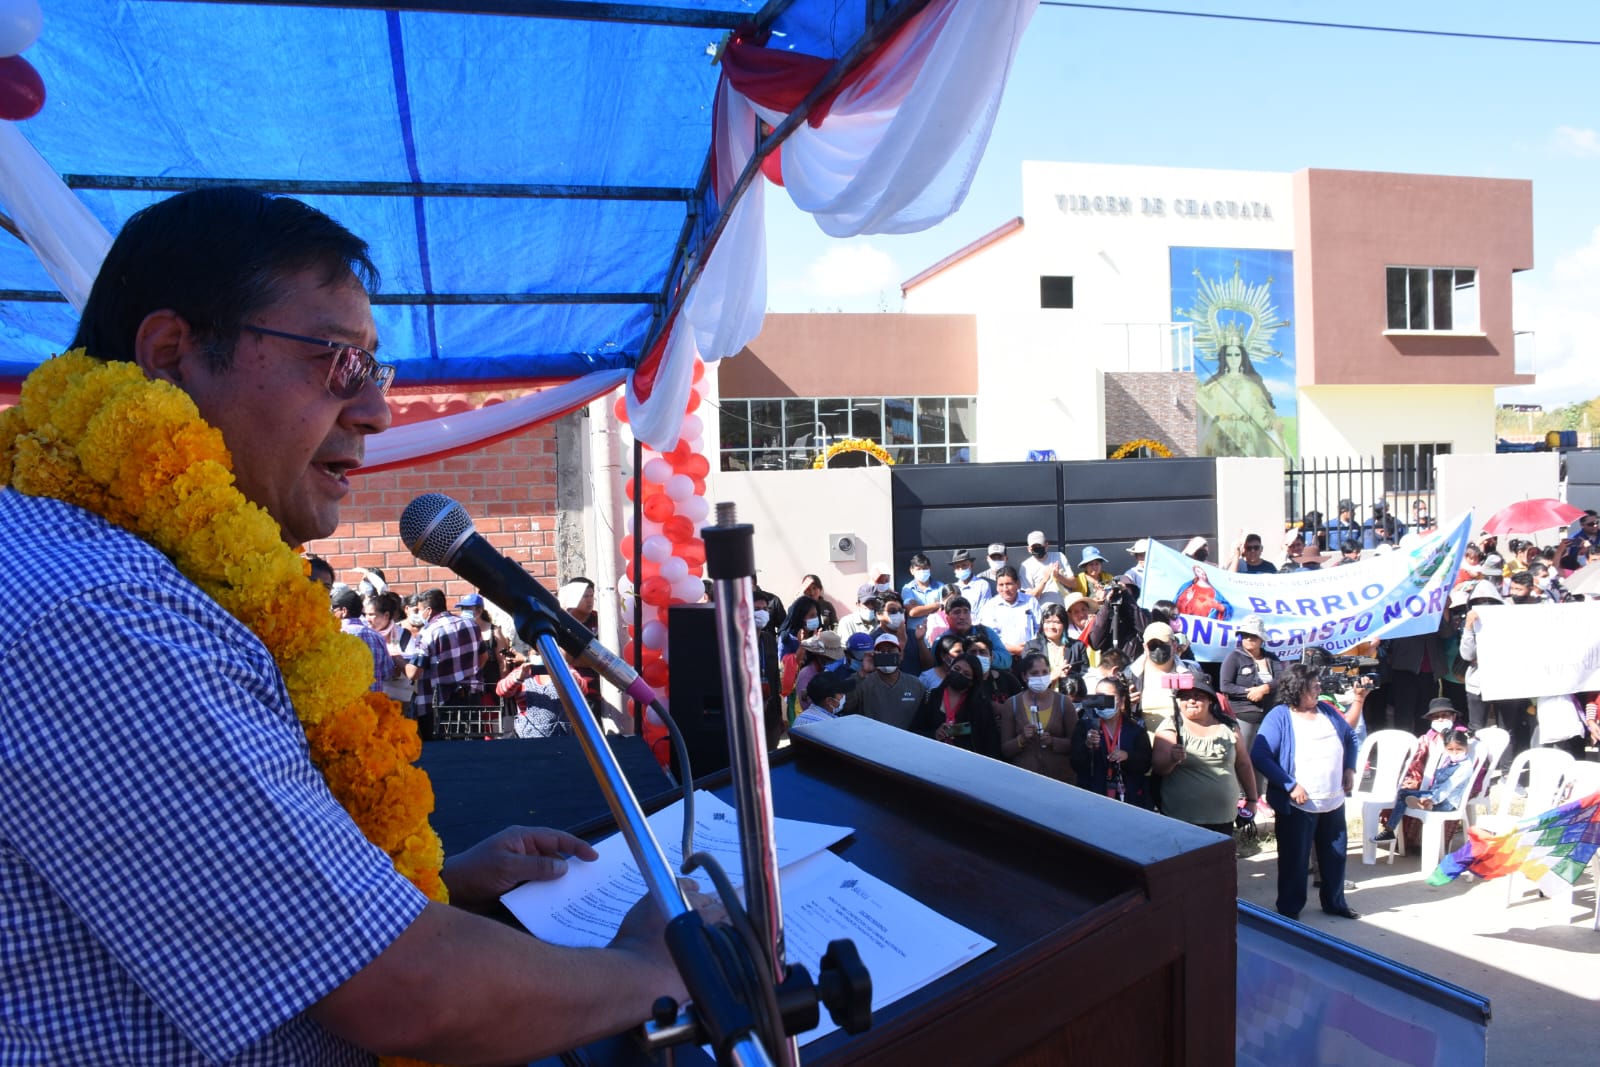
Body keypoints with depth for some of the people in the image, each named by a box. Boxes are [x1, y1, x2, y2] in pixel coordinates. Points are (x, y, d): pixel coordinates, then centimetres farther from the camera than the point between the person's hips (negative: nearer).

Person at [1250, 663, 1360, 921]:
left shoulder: (1327, 712, 5)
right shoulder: (1279, 717, -15)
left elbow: (1350, 737, 23)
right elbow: (1259, 756, -22)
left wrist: (1349, 769, 10)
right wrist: (1290, 786, -23)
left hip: (1334, 803, 6)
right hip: (1297, 806, -6)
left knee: (1335, 855, 18)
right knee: (1294, 860, 5)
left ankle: (1335, 902, 37)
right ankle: (1289, 910, 20)